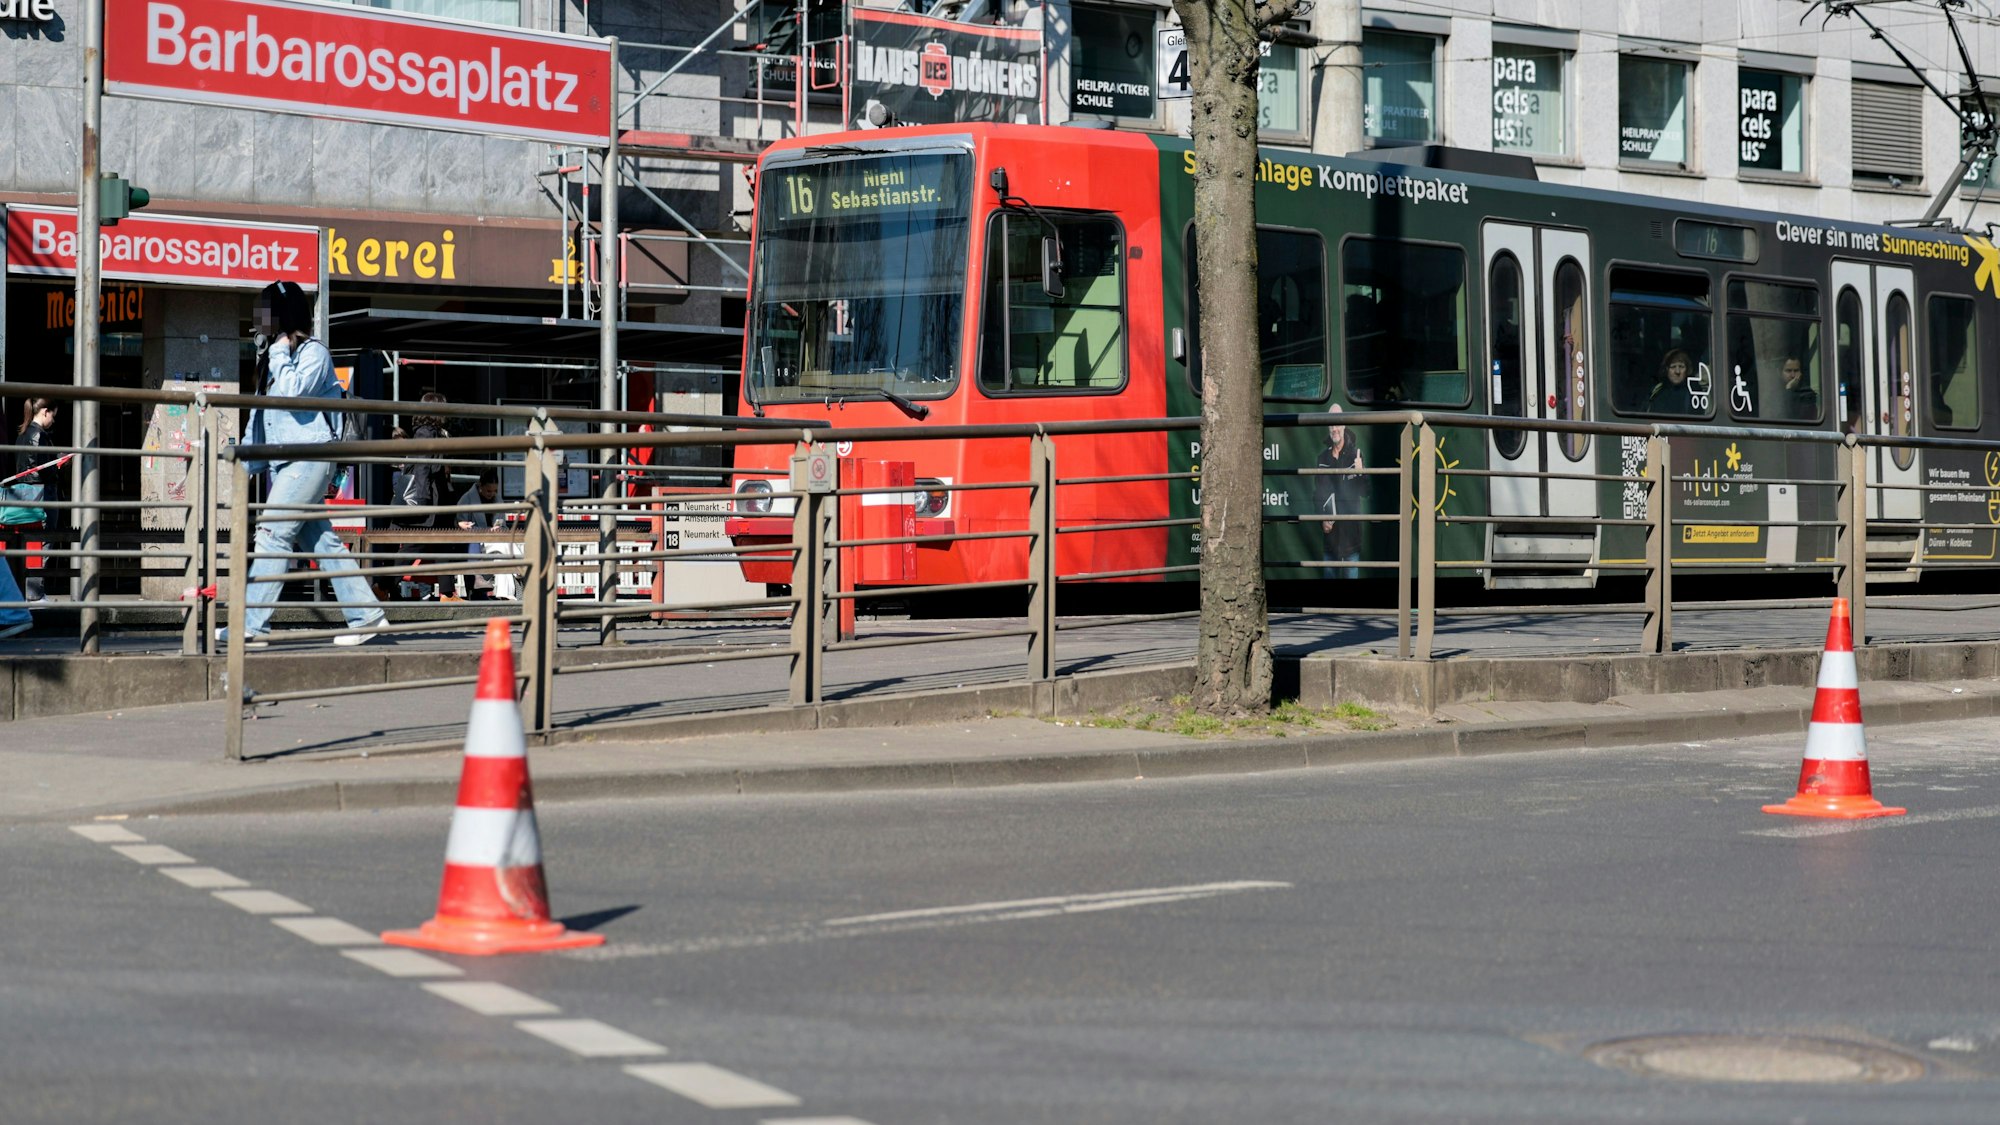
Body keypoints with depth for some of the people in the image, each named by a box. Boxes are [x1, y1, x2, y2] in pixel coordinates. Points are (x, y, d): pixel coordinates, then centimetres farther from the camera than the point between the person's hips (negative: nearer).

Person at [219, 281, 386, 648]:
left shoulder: (314, 352, -6)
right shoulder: (272, 356, 20)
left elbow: (293, 392, -23)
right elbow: (259, 412, 23)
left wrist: (280, 354, -10)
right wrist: (247, 461, 20)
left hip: (308, 456, -9)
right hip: (282, 462, 9)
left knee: (272, 533, -15)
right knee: (321, 541, 7)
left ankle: (252, 625, -19)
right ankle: (365, 614, 11)